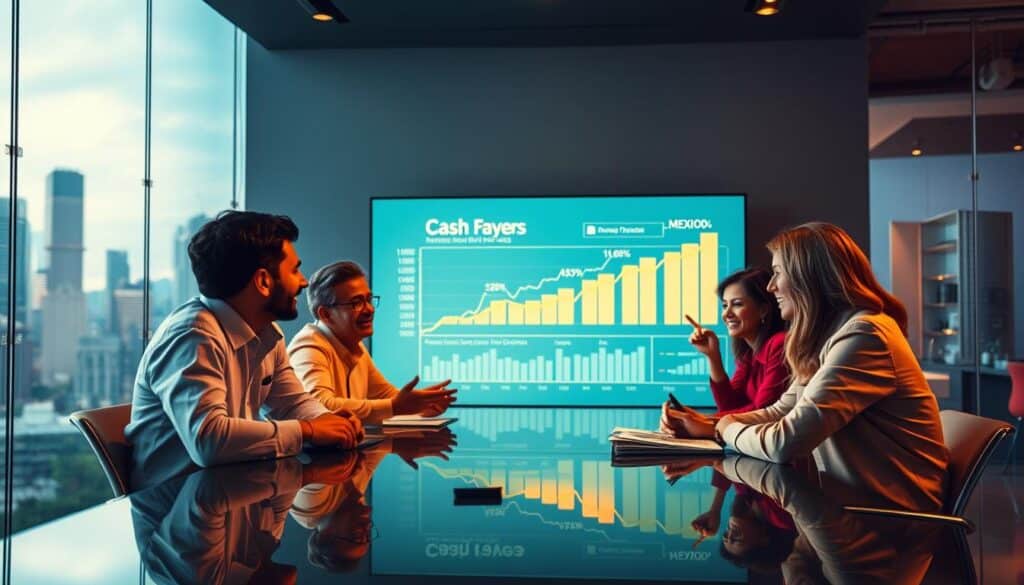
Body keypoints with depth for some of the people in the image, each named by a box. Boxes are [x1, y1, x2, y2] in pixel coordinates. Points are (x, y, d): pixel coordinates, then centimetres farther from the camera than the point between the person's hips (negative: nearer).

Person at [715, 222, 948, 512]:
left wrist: (729, 429, -8)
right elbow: (781, 413, 12)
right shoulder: (829, 335, 10)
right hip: (857, 498, 7)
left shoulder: (862, 336, -22)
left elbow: (785, 443, -27)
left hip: (892, 512, -7)